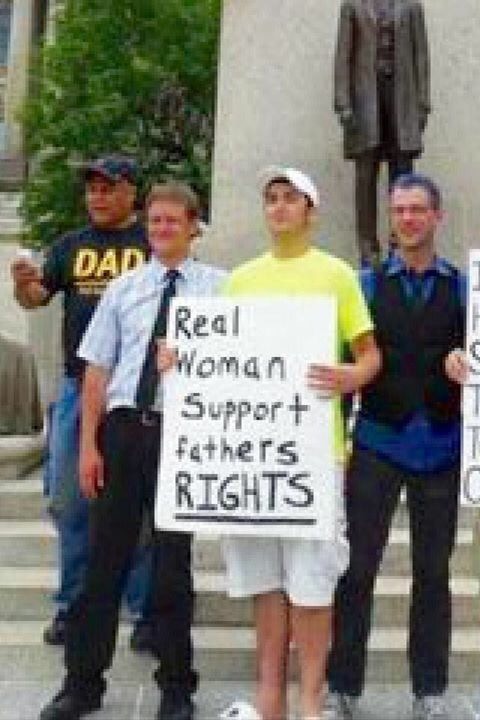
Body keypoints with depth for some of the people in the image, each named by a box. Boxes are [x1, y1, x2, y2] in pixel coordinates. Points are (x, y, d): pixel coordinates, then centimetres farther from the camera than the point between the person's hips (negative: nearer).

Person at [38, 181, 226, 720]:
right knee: (105, 559, 9)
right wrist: (88, 444, 3)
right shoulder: (123, 289, 9)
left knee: (173, 564, 9)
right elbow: (98, 369, 7)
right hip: (123, 429, 2)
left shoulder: (218, 287, 1)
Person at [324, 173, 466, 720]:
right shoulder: (366, 284, 6)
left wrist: (465, 365, -17)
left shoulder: (463, 287, 8)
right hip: (377, 442, -1)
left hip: (440, 445, 1)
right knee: (357, 568, 1)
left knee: (433, 571, 9)